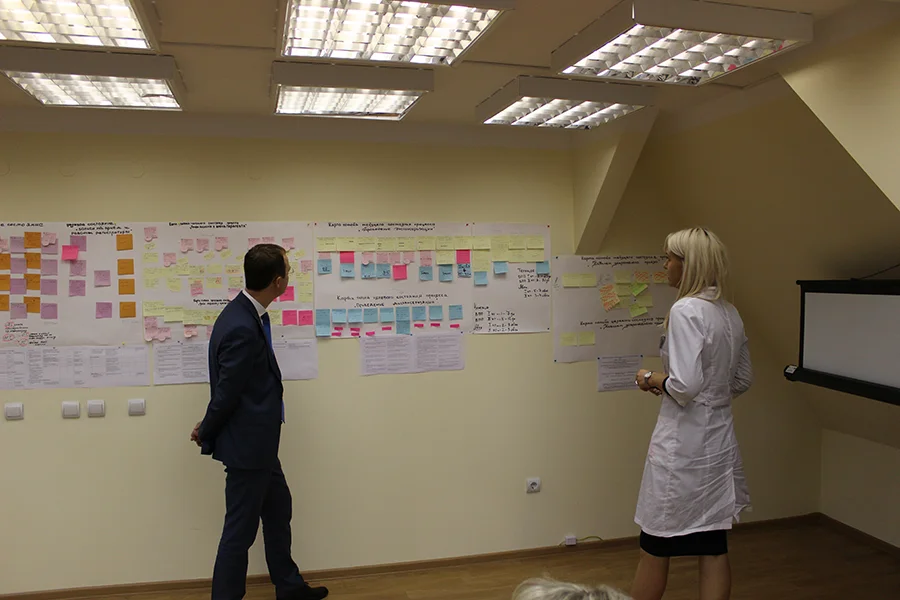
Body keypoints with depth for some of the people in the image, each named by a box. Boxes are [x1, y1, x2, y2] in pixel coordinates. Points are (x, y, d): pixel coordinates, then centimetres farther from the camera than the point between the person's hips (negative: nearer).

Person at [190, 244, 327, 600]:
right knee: (241, 529, 5)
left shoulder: (247, 313, 2)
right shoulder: (242, 328, -29)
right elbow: (226, 393, -21)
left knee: (278, 510, 23)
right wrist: (206, 434, -4)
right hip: (246, 443, -10)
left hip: (258, 440, 10)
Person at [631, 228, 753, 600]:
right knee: (714, 548, 14)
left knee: (655, 548, 9)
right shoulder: (730, 314, 7)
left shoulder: (685, 310, -18)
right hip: (719, 440, 8)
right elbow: (742, 381, 15)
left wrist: (651, 380, -7)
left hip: (683, 444, -8)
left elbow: (684, 385, -24)